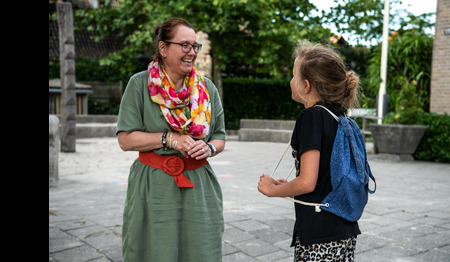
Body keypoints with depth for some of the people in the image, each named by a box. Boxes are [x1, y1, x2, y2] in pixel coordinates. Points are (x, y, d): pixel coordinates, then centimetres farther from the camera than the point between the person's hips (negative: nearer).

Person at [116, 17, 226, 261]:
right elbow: (126, 139, -6)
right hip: (153, 188, -3)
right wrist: (169, 139, -15)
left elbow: (220, 138, 14)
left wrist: (209, 148, -9)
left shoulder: (207, 88, 8)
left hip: (199, 186, 3)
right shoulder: (139, 84, -2)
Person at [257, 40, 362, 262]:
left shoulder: (311, 116, -16)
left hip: (319, 236, -8)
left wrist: (273, 189, -4)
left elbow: (307, 182, -20)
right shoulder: (339, 116, 8)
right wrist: (290, 187, 15)